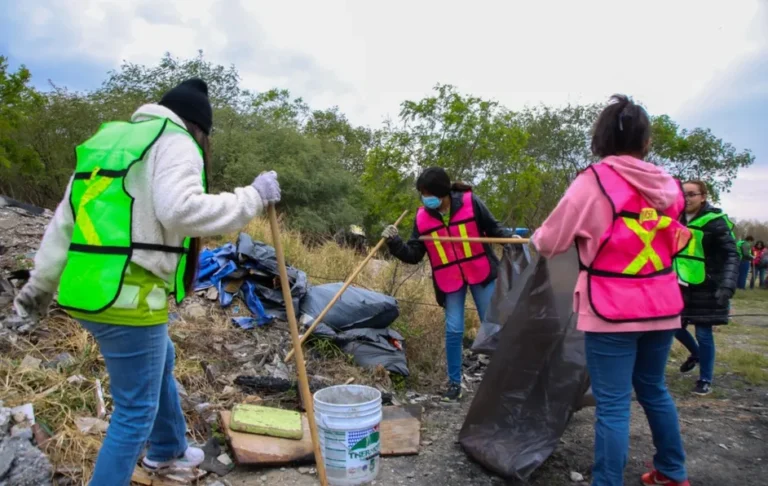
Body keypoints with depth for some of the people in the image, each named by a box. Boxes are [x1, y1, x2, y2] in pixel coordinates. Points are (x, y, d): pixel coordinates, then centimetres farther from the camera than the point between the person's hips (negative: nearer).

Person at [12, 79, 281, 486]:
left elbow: (65, 219, 18)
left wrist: (41, 283, 22)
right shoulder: (174, 142, -6)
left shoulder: (109, 140, 19)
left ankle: (167, 450, 48)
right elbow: (181, 210, -25)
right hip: (128, 299, -10)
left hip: (85, 292, 10)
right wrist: (251, 198, -14)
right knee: (136, 410, 4)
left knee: (161, 362, 30)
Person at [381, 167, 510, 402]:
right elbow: (414, 255, -3)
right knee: (453, 329, 2)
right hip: (449, 280, 1)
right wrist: (395, 243, -19)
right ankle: (454, 382, 18)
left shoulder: (470, 203, -12)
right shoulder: (422, 217, -6)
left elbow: (493, 228, 0)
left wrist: (511, 237, -19)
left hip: (481, 273, -1)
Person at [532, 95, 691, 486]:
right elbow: (674, 244, 17)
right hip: (661, 306, 6)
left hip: (612, 311, -6)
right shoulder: (667, 186, 3)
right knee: (653, 389, 23)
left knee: (612, 404, 0)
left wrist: (536, 237, 13)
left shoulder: (594, 180, -13)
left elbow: (550, 242, -8)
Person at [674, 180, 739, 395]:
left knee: (703, 334, 1)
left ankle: (705, 380, 17)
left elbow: (731, 255, -15)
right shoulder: (678, 220, 6)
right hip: (682, 287, 6)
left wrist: (727, 286, -27)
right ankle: (695, 354, 43)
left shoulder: (715, 222, -13)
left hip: (706, 289, -6)